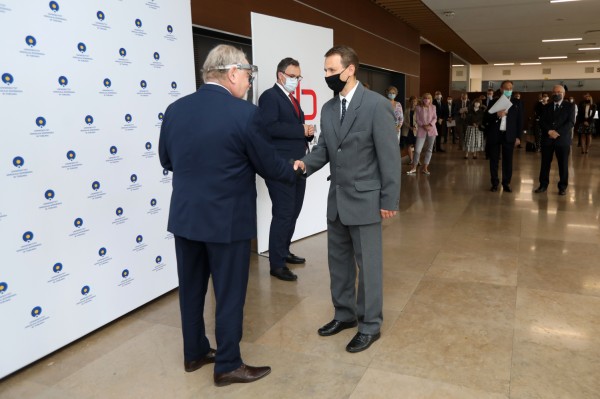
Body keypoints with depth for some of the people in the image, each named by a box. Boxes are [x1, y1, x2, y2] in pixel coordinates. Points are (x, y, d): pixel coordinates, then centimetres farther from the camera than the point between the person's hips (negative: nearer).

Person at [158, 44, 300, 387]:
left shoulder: (175, 109, 0)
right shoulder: (244, 113, -17)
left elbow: (167, 160, 11)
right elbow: (268, 164, -8)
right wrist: (293, 171, 13)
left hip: (184, 216, 6)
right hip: (227, 219, -6)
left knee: (191, 289, 19)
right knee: (230, 294, 9)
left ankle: (195, 353, 36)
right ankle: (228, 366, 24)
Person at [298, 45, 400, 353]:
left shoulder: (377, 104, -13)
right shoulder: (328, 108, 8)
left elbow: (389, 155, -13)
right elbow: (323, 148, 8)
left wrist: (390, 200, -13)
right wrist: (305, 164, -14)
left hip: (365, 199, -7)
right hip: (337, 199, 7)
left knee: (368, 264, 5)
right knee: (338, 260, 17)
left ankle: (370, 325, 22)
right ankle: (344, 314, 35)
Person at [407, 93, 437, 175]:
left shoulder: (433, 107, 7)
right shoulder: (418, 107, 1)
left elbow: (435, 118, 3)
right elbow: (417, 120, -2)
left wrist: (430, 125, -14)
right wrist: (424, 126, -16)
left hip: (431, 130, 2)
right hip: (421, 131, -2)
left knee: (429, 149, 4)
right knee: (417, 150, -7)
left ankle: (425, 168, 11)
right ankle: (414, 168, 5)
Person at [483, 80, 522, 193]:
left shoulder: (516, 103, 8)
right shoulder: (494, 102, 6)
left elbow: (520, 120, 6)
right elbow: (486, 119, 0)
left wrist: (518, 136, -1)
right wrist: (497, 115, -18)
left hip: (509, 135, 0)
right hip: (494, 135, 0)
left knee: (508, 161, 2)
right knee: (494, 160, 4)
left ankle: (506, 184, 9)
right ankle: (494, 183, 11)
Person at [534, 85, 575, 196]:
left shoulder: (570, 106, 4)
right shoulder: (547, 107, 13)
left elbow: (571, 122, -7)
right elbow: (542, 121, 3)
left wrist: (558, 132, -17)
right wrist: (549, 131, -15)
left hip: (562, 139, -2)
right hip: (547, 139, 2)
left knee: (563, 165, 3)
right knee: (545, 163, 5)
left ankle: (562, 187, 11)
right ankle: (543, 185, 13)